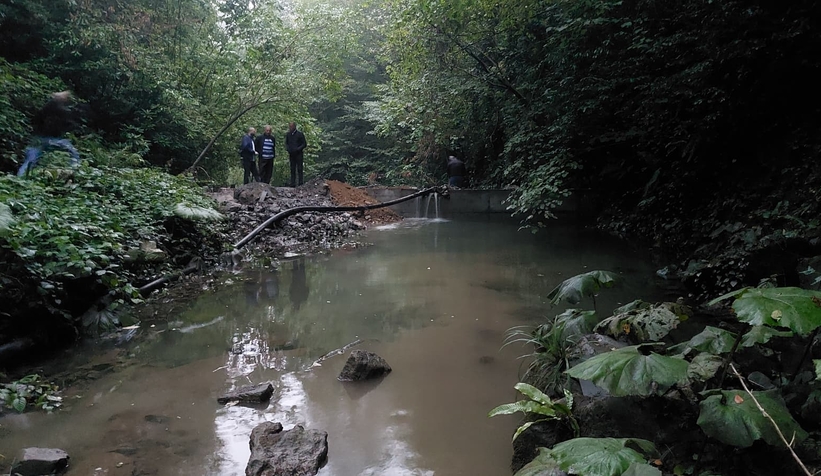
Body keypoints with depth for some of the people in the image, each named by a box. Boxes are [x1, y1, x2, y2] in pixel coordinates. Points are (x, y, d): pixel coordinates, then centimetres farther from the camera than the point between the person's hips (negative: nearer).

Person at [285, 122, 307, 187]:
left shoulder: (300, 134, -6)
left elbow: (304, 144, -4)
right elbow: (286, 143, 20)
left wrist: (297, 149, -16)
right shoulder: (288, 135, 8)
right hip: (291, 154, 4)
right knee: (292, 169, 7)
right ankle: (293, 183, 10)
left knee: (299, 169, -4)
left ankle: (300, 183, -2)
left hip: (298, 154, -4)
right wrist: (287, 148, -2)